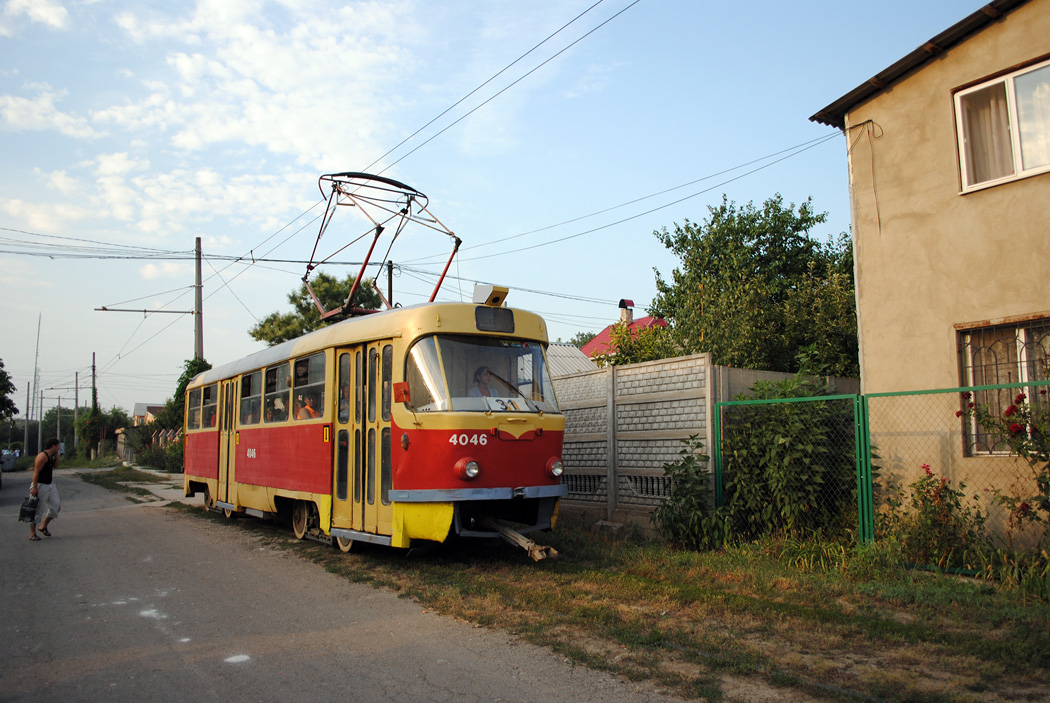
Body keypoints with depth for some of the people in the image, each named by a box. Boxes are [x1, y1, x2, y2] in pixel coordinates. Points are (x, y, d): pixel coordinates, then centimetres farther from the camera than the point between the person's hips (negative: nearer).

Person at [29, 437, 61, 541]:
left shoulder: (50, 456, 11)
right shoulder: (43, 456, -19)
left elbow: (55, 466, 17)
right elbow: (36, 472, -21)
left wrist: (56, 454, 6)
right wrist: (34, 487, -24)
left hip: (50, 485, 9)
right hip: (40, 486, -9)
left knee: (56, 505, 7)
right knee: (37, 510, -2)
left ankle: (44, 526, 20)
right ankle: (32, 533, 8)